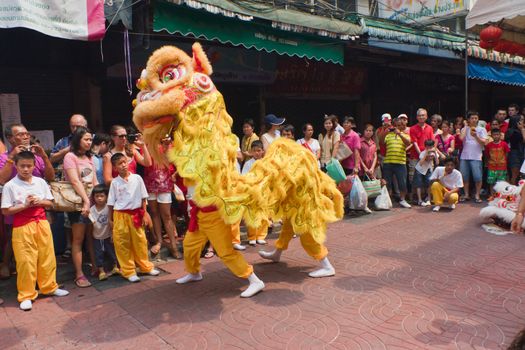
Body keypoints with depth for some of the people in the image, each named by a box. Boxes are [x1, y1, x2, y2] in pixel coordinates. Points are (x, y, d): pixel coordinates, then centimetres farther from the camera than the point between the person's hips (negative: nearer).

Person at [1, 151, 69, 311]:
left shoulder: (40, 182, 4)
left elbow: (50, 204, 9)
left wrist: (39, 202, -10)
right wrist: (25, 205, -17)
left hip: (42, 224, 4)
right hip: (22, 227, -4)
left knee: (47, 257, 11)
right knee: (25, 261, 2)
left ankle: (49, 287, 28)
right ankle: (26, 295, 16)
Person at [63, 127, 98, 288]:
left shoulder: (89, 157, 14)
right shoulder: (70, 156, -6)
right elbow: (75, 181, -16)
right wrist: (86, 200, -22)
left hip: (92, 201, 6)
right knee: (78, 239, -1)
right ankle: (79, 275, 4)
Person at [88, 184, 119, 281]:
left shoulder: (109, 208, -15)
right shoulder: (92, 209, -13)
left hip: (108, 236, -1)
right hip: (97, 237, 1)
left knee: (112, 251, 10)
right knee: (98, 254, 6)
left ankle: (115, 267, 28)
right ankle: (101, 271, 19)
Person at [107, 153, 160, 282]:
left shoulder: (137, 178, -1)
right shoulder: (115, 182, -3)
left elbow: (143, 198, 4)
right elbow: (111, 202, 3)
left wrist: (144, 214, 3)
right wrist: (110, 219, 3)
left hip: (136, 214, 1)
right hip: (120, 215, -1)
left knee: (140, 241, 10)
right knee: (122, 244, 4)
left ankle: (145, 266, 26)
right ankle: (128, 271, 16)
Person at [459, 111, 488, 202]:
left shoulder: (482, 129, 6)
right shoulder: (464, 129, 12)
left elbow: (484, 142, -3)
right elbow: (461, 138, -9)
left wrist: (476, 136, -18)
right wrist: (466, 126, 2)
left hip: (476, 157, -2)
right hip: (464, 157, 2)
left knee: (478, 177, -7)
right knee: (464, 177, 4)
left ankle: (477, 195, 6)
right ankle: (466, 195, 16)